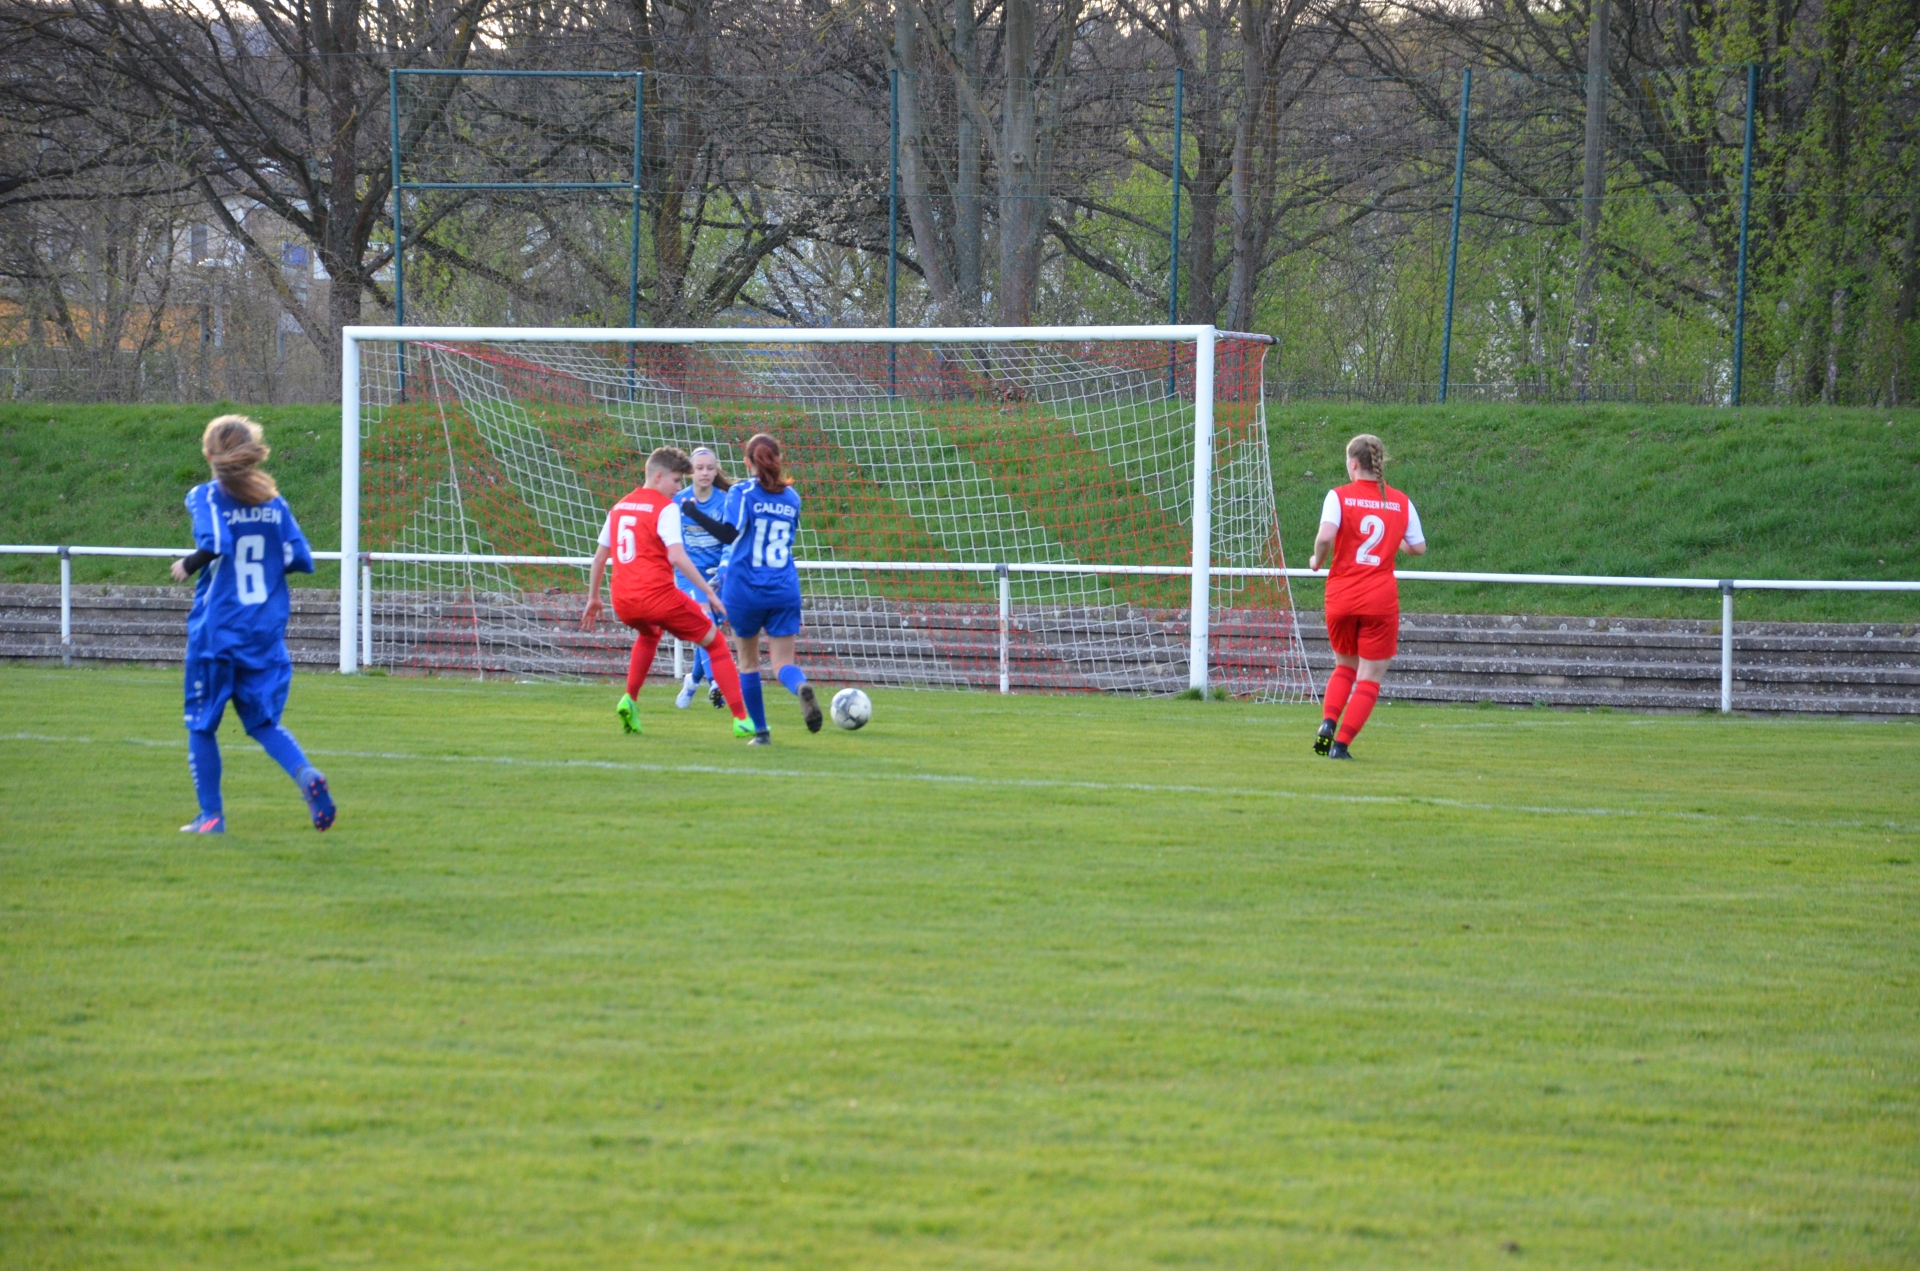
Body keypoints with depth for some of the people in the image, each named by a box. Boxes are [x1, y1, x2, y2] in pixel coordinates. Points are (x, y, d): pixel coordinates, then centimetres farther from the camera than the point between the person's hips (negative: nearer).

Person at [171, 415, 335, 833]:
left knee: (201, 723, 10)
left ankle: (211, 814, 10)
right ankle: (307, 776, -14)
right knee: (264, 720, 12)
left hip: (216, 630, -4)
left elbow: (214, 544, -25)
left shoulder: (205, 497, -7)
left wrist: (189, 565, -7)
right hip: (266, 633, 4)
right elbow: (301, 559, 3)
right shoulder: (274, 502, 5)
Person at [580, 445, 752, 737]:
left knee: (649, 634, 40)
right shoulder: (666, 507, -4)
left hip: (623, 602, 6)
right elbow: (677, 557, -15)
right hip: (658, 596, -6)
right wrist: (710, 593, -13)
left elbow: (599, 557, 22)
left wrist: (593, 599, 33)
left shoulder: (620, 507, 16)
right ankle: (742, 720, 1)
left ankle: (629, 700, 22)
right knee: (714, 641, 9)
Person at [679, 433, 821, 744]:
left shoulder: (742, 493, -6)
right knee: (783, 663, 0)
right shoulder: (791, 497, 9)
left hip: (745, 590, -3)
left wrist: (695, 514, -18)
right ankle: (802, 687, -35)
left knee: (748, 660, 16)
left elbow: (730, 534, -21)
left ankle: (760, 730, 15)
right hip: (784, 590, 3)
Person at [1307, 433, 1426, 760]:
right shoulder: (1401, 503, 3)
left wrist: (1318, 560, 1)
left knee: (1344, 666, 22)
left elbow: (1325, 537, -19)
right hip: (1381, 599, 0)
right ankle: (1341, 743, -6)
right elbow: (1418, 547, 9)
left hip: (1341, 598, 1)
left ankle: (1328, 724, 1)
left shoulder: (1339, 496, -4)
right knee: (1369, 679, 5)